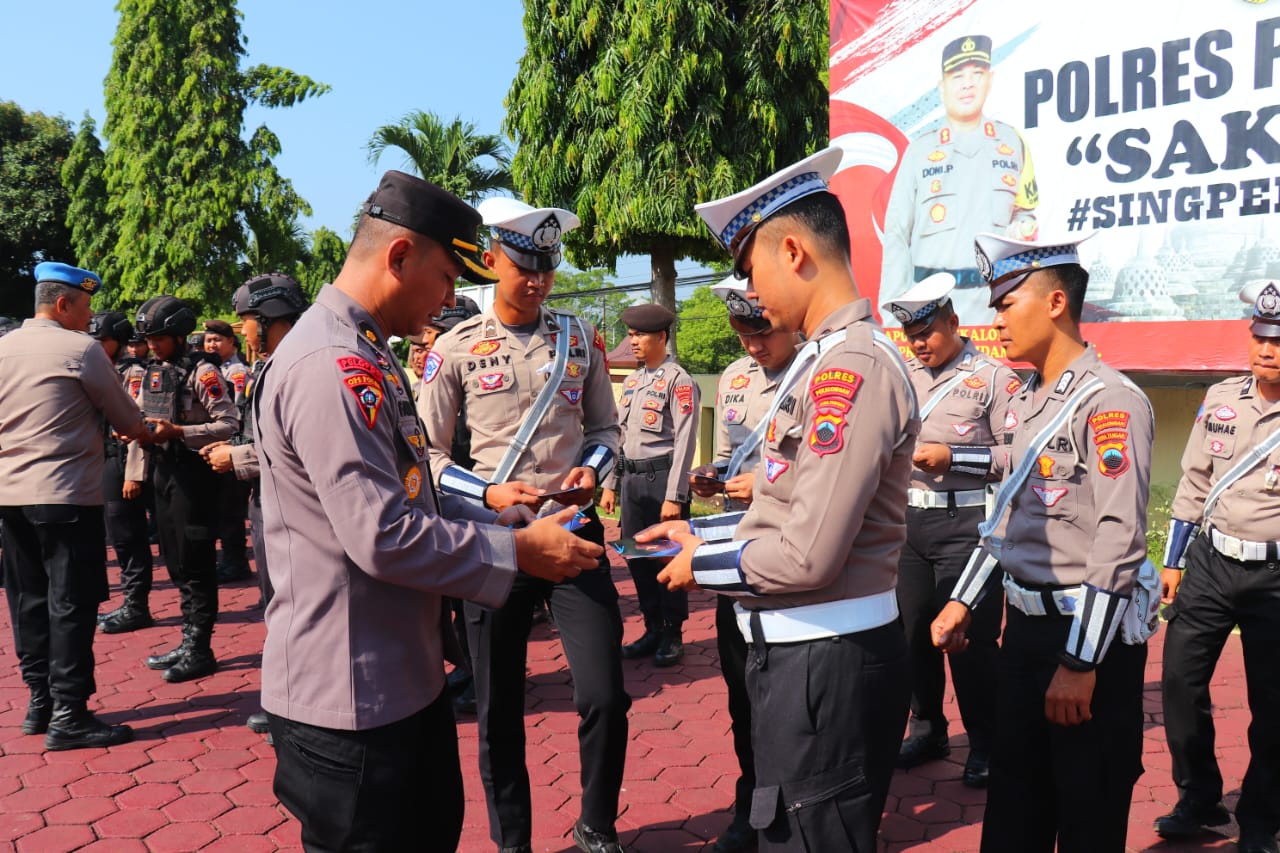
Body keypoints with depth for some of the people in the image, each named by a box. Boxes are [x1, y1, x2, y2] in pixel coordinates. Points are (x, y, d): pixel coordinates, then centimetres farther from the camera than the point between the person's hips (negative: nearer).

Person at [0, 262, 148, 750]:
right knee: (72, 603, -2)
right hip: (66, 494, -7)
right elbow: (126, 418, -3)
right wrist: (141, 433, 18)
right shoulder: (80, 350, -10)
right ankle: (68, 715, 1)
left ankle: (39, 701, 23)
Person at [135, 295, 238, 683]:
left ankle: (200, 649, 6)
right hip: (162, 469, 9)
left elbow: (229, 423, -17)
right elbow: (151, 421, 20)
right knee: (175, 561, 14)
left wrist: (177, 432, -23)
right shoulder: (154, 371, 13)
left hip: (193, 471, -8)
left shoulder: (200, 370, -11)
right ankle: (189, 640, 24)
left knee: (194, 563, -3)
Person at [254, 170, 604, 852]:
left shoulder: (366, 356, 11)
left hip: (406, 676, 10)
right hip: (350, 700, -10)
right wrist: (519, 551, -16)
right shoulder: (330, 367, -22)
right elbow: (385, 537, -27)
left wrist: (506, 520, 5)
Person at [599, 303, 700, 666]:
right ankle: (653, 630, 26)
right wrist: (611, 485, 14)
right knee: (637, 557, 12)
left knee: (668, 559, 1)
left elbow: (685, 442, -13)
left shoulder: (679, 381, -8)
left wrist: (674, 497, -17)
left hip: (662, 477, -7)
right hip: (632, 478, 8)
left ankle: (673, 636, 15)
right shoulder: (631, 382, 15)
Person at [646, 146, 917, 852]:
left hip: (826, 661, -10)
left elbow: (809, 555, -25)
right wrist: (701, 532, 13)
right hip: (795, 650, 10)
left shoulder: (851, 366, -21)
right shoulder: (824, 358, 11)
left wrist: (702, 566, -10)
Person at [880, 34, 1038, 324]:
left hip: (996, 298, 2)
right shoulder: (920, 150, 5)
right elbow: (897, 234, 3)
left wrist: (1022, 228, -3)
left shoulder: (1012, 142, 12)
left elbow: (1025, 210, 23)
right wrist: (893, 310, -4)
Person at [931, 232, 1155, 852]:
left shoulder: (1110, 401, -16)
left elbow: (1120, 542, -21)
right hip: (1024, 626, 8)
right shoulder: (1023, 401, 11)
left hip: (1089, 638, -8)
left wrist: (1080, 662, -22)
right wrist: (962, 602, 14)